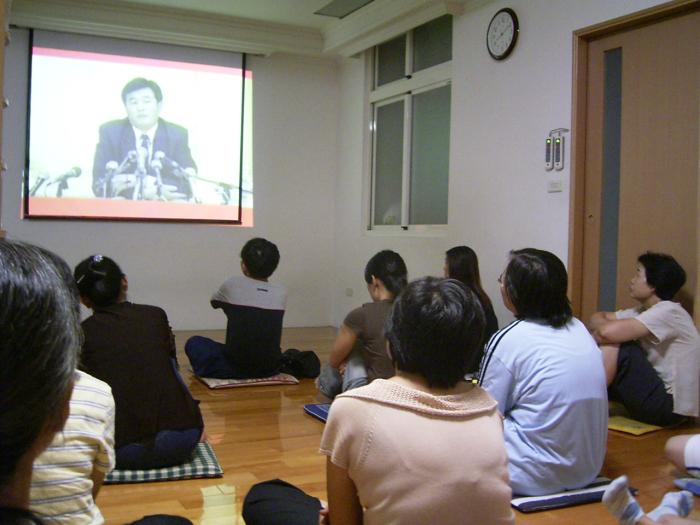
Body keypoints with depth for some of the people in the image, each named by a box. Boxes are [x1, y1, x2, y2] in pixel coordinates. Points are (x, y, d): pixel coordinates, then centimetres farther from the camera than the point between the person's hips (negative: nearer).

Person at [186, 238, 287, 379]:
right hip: (270, 368, 4)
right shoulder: (281, 292, 2)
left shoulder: (232, 285, -4)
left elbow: (214, 302, 18)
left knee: (193, 343, 16)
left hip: (236, 368, -4)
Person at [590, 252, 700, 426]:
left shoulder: (668, 312, -18)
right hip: (659, 398, 9)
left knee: (613, 344, -19)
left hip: (670, 406, -9)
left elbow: (608, 332, -30)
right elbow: (597, 317, 9)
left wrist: (593, 336, -7)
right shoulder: (644, 312, 10)